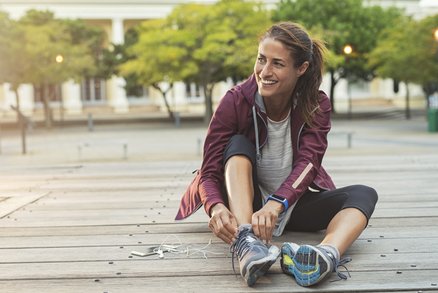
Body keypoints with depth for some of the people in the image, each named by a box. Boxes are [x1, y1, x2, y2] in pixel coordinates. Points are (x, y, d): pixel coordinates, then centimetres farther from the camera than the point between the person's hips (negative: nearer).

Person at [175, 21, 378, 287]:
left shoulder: (317, 105, -11)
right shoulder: (235, 101, -15)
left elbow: (307, 163, -26)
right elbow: (209, 171, -21)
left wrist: (275, 204, -46)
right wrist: (216, 207, -44)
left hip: (294, 203, 2)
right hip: (244, 204, -1)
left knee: (363, 194, -22)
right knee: (238, 144, -27)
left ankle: (328, 254, -55)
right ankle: (246, 243, -50)